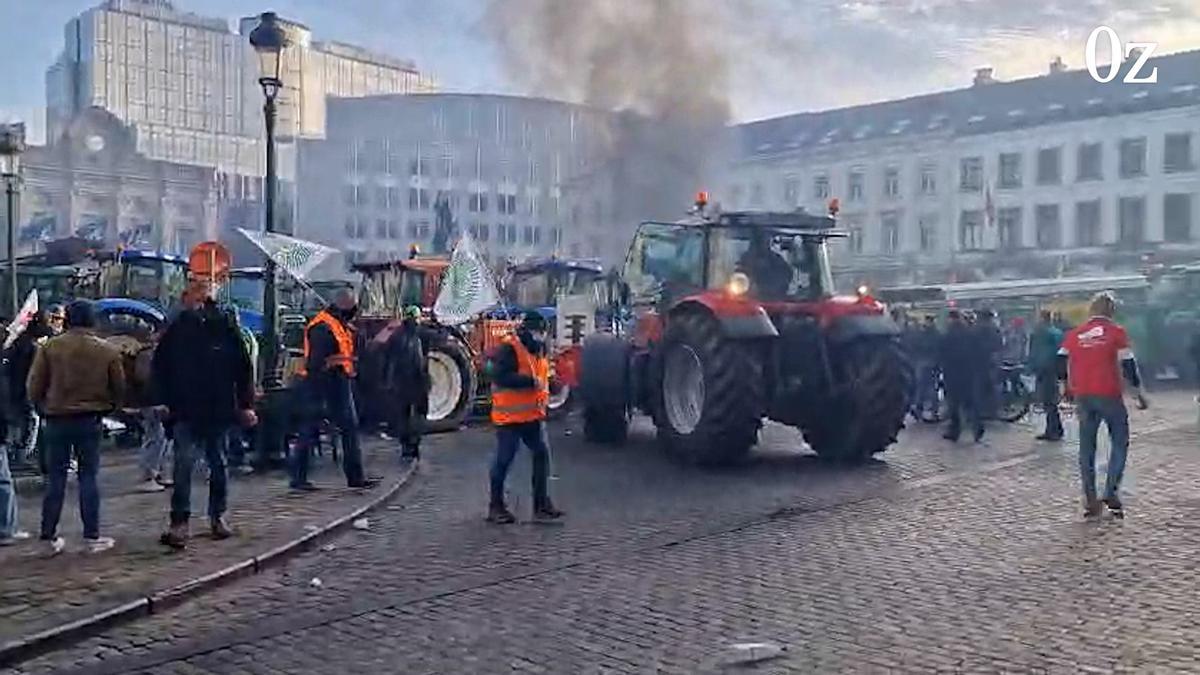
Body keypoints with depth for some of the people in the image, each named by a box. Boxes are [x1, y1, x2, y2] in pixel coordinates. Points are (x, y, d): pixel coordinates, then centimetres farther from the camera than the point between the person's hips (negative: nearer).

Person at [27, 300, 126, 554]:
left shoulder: (50, 347, -5)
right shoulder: (107, 351, -3)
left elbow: (34, 386, -3)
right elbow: (119, 389, 4)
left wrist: (44, 408, 14)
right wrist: (105, 409, 20)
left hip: (57, 419, 1)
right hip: (90, 420, 0)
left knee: (55, 479, 8)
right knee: (88, 477, 4)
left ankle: (49, 536, 12)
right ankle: (92, 536, 5)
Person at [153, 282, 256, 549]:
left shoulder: (225, 326, -2)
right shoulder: (177, 328, -2)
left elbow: (242, 367, 1)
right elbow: (159, 366, 7)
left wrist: (245, 404, -1)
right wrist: (166, 400, 0)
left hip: (219, 409, 1)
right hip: (185, 411, -1)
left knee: (218, 464, 13)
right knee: (183, 465, -8)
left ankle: (218, 516, 26)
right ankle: (179, 523, -4)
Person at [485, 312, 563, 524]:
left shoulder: (539, 350, 14)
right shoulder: (509, 348, -13)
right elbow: (498, 375, -26)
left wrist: (544, 397, 8)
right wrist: (531, 381, -25)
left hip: (534, 415, 8)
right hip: (510, 416, -8)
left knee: (542, 454, 4)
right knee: (504, 460, 0)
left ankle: (542, 504, 12)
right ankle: (496, 506, 13)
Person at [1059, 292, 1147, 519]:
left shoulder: (1074, 334, 7)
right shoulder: (1117, 332, -3)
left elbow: (1061, 363, 6)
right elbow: (1128, 365, -6)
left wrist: (1066, 389, 19)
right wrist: (1138, 393, 3)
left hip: (1082, 396, 3)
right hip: (1109, 395, -3)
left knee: (1086, 446, 8)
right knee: (1120, 443, 11)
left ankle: (1090, 501, 7)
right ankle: (1111, 492, 2)